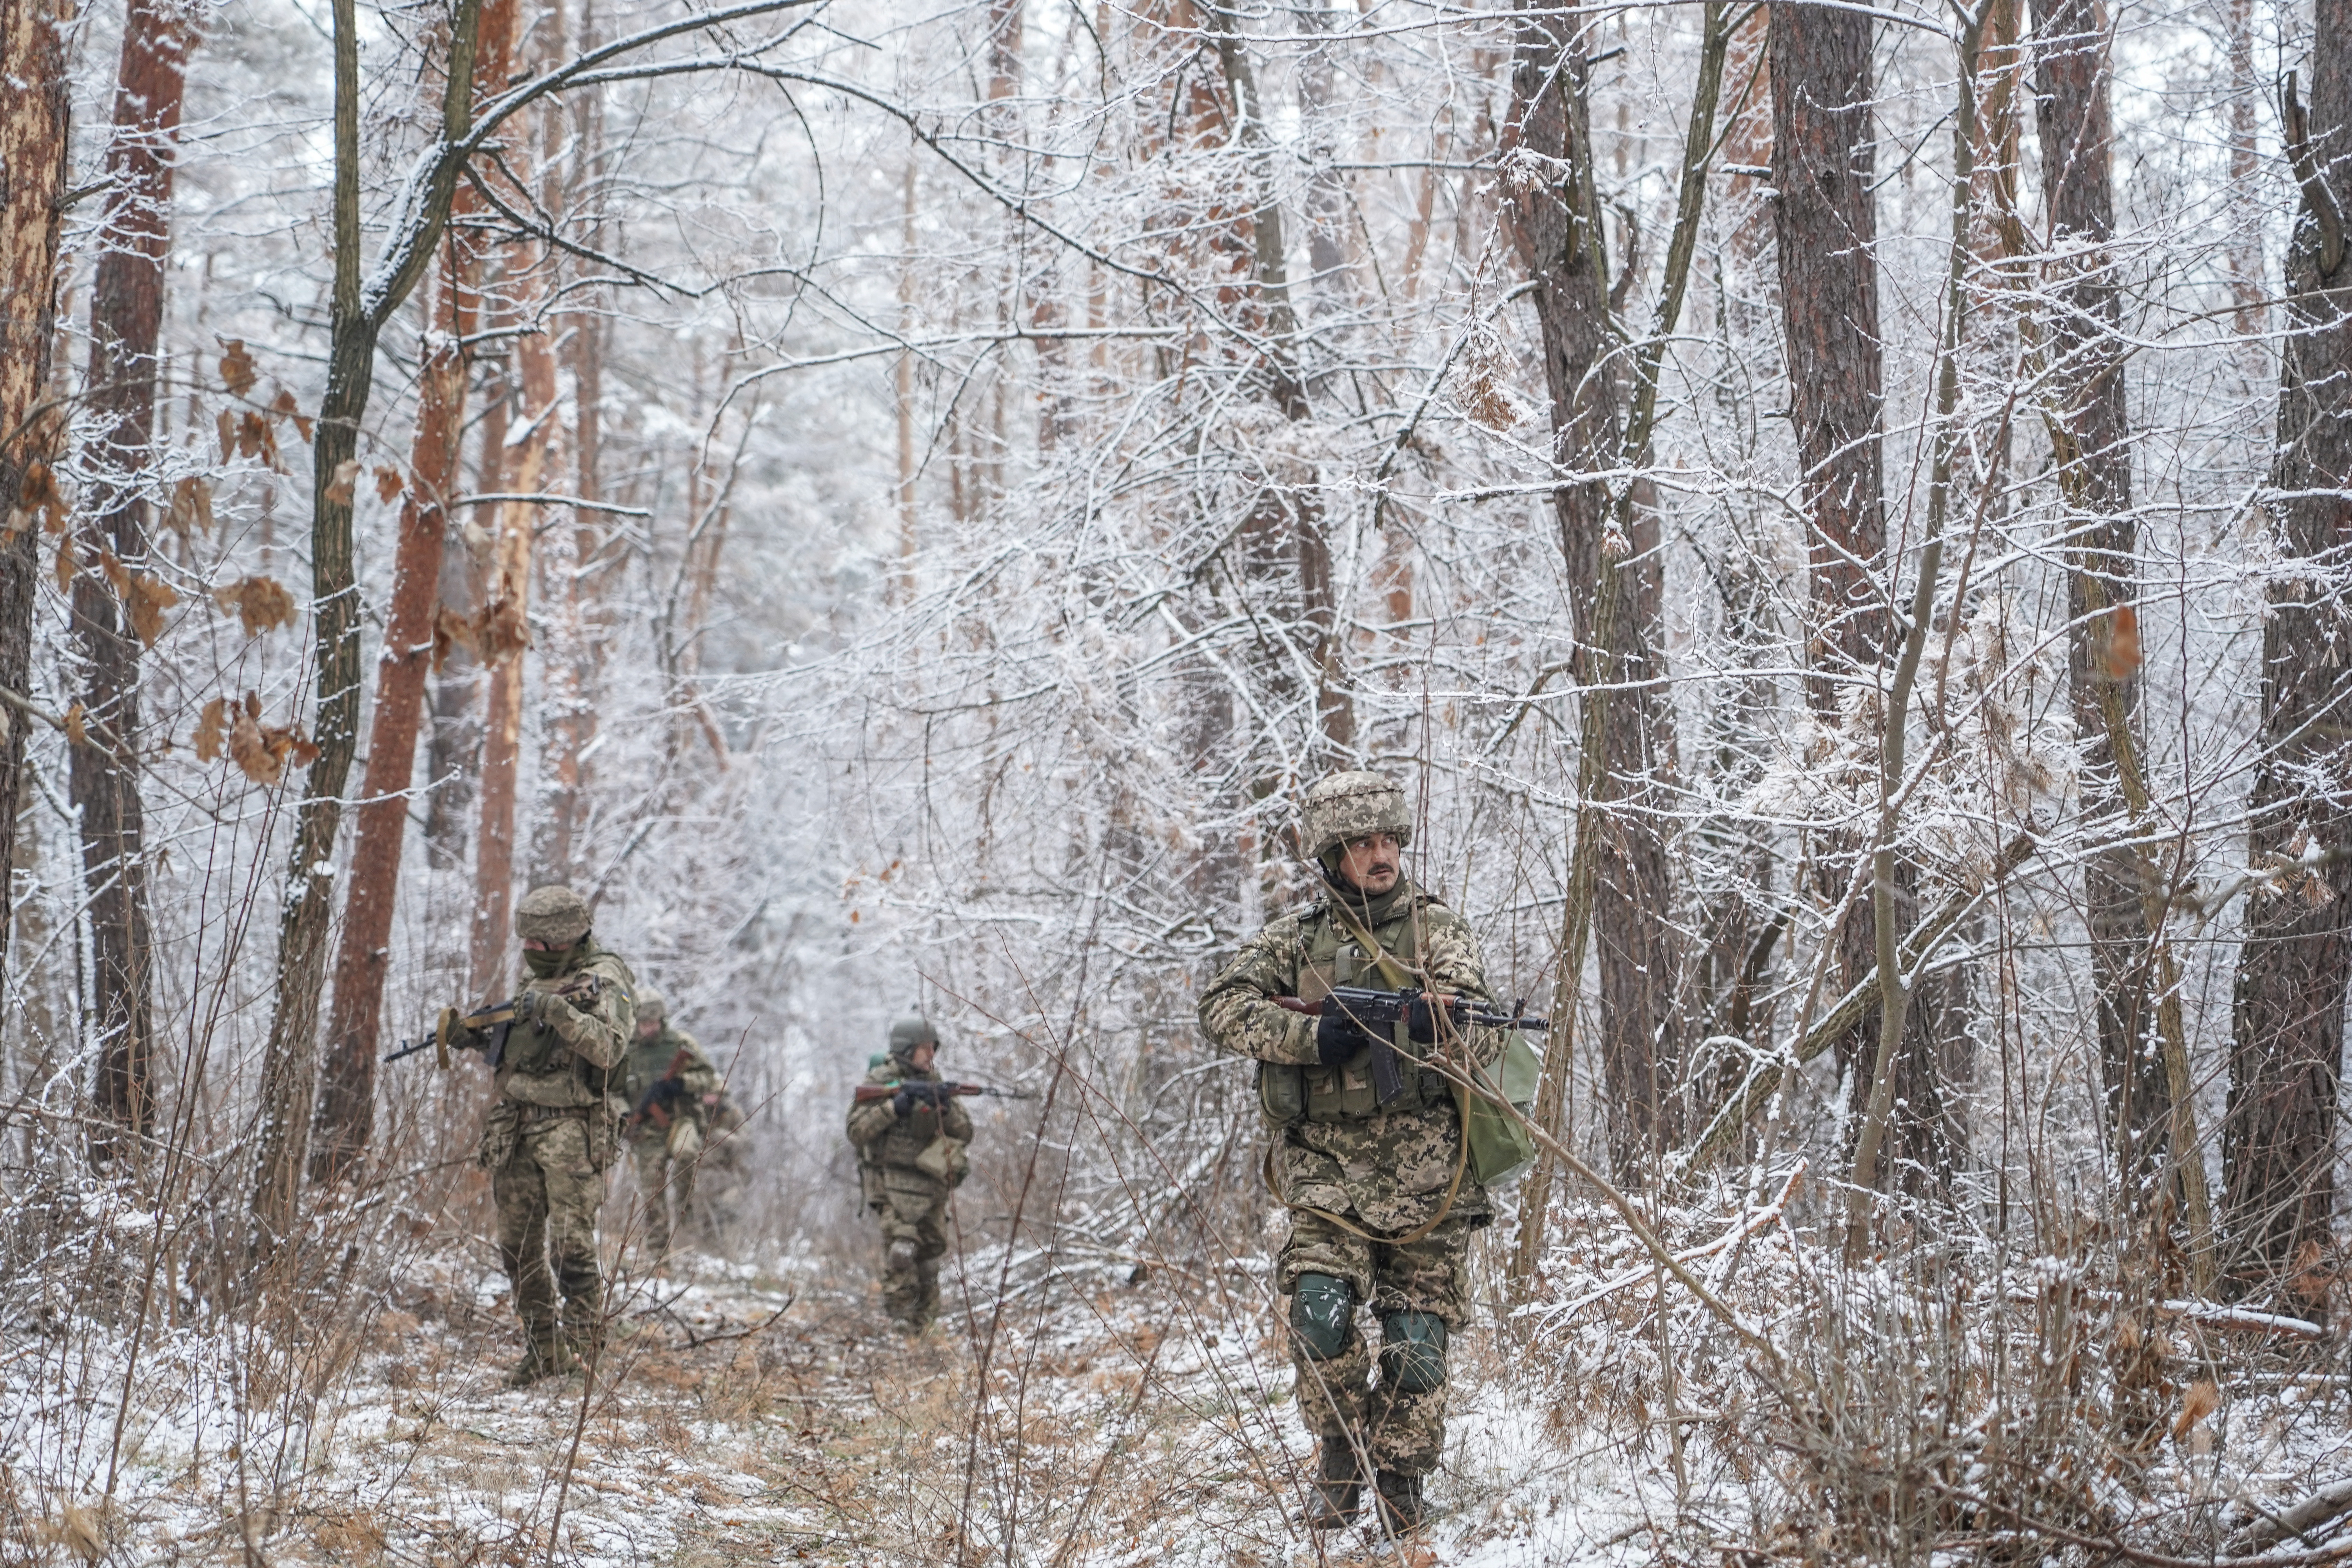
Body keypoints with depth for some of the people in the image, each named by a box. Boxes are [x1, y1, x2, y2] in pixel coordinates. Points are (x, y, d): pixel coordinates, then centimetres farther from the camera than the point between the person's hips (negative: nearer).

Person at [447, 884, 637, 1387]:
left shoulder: (604, 981, -5)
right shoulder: (539, 981, 19)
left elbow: (609, 1048, -20)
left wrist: (558, 1011, -26)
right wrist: (477, 1039, 11)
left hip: (572, 1128, -8)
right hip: (517, 1127, 8)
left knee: (570, 1242, -13)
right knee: (519, 1244, 7)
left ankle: (583, 1341, -6)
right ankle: (540, 1348, 14)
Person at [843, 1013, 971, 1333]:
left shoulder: (934, 1083, 12)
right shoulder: (879, 1082, -3)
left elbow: (965, 1135, 10)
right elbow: (856, 1133, -11)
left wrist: (946, 1108, -9)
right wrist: (894, 1107, -19)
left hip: (931, 1185, 6)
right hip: (894, 1183, -6)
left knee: (930, 1254, 9)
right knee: (901, 1247, -22)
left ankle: (922, 1320, 21)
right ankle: (900, 1315, -17)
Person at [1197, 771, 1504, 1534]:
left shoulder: (1438, 929, 6)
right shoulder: (1297, 936, 10)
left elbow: (1487, 1033, -5)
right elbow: (1221, 1007, -2)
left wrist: (1442, 1027, -28)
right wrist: (1310, 1036, -15)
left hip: (1423, 1163, 0)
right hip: (1326, 1161, 0)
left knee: (1416, 1335, 0)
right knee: (1320, 1307, -18)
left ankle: (1401, 1483, 16)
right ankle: (1341, 1455, 3)